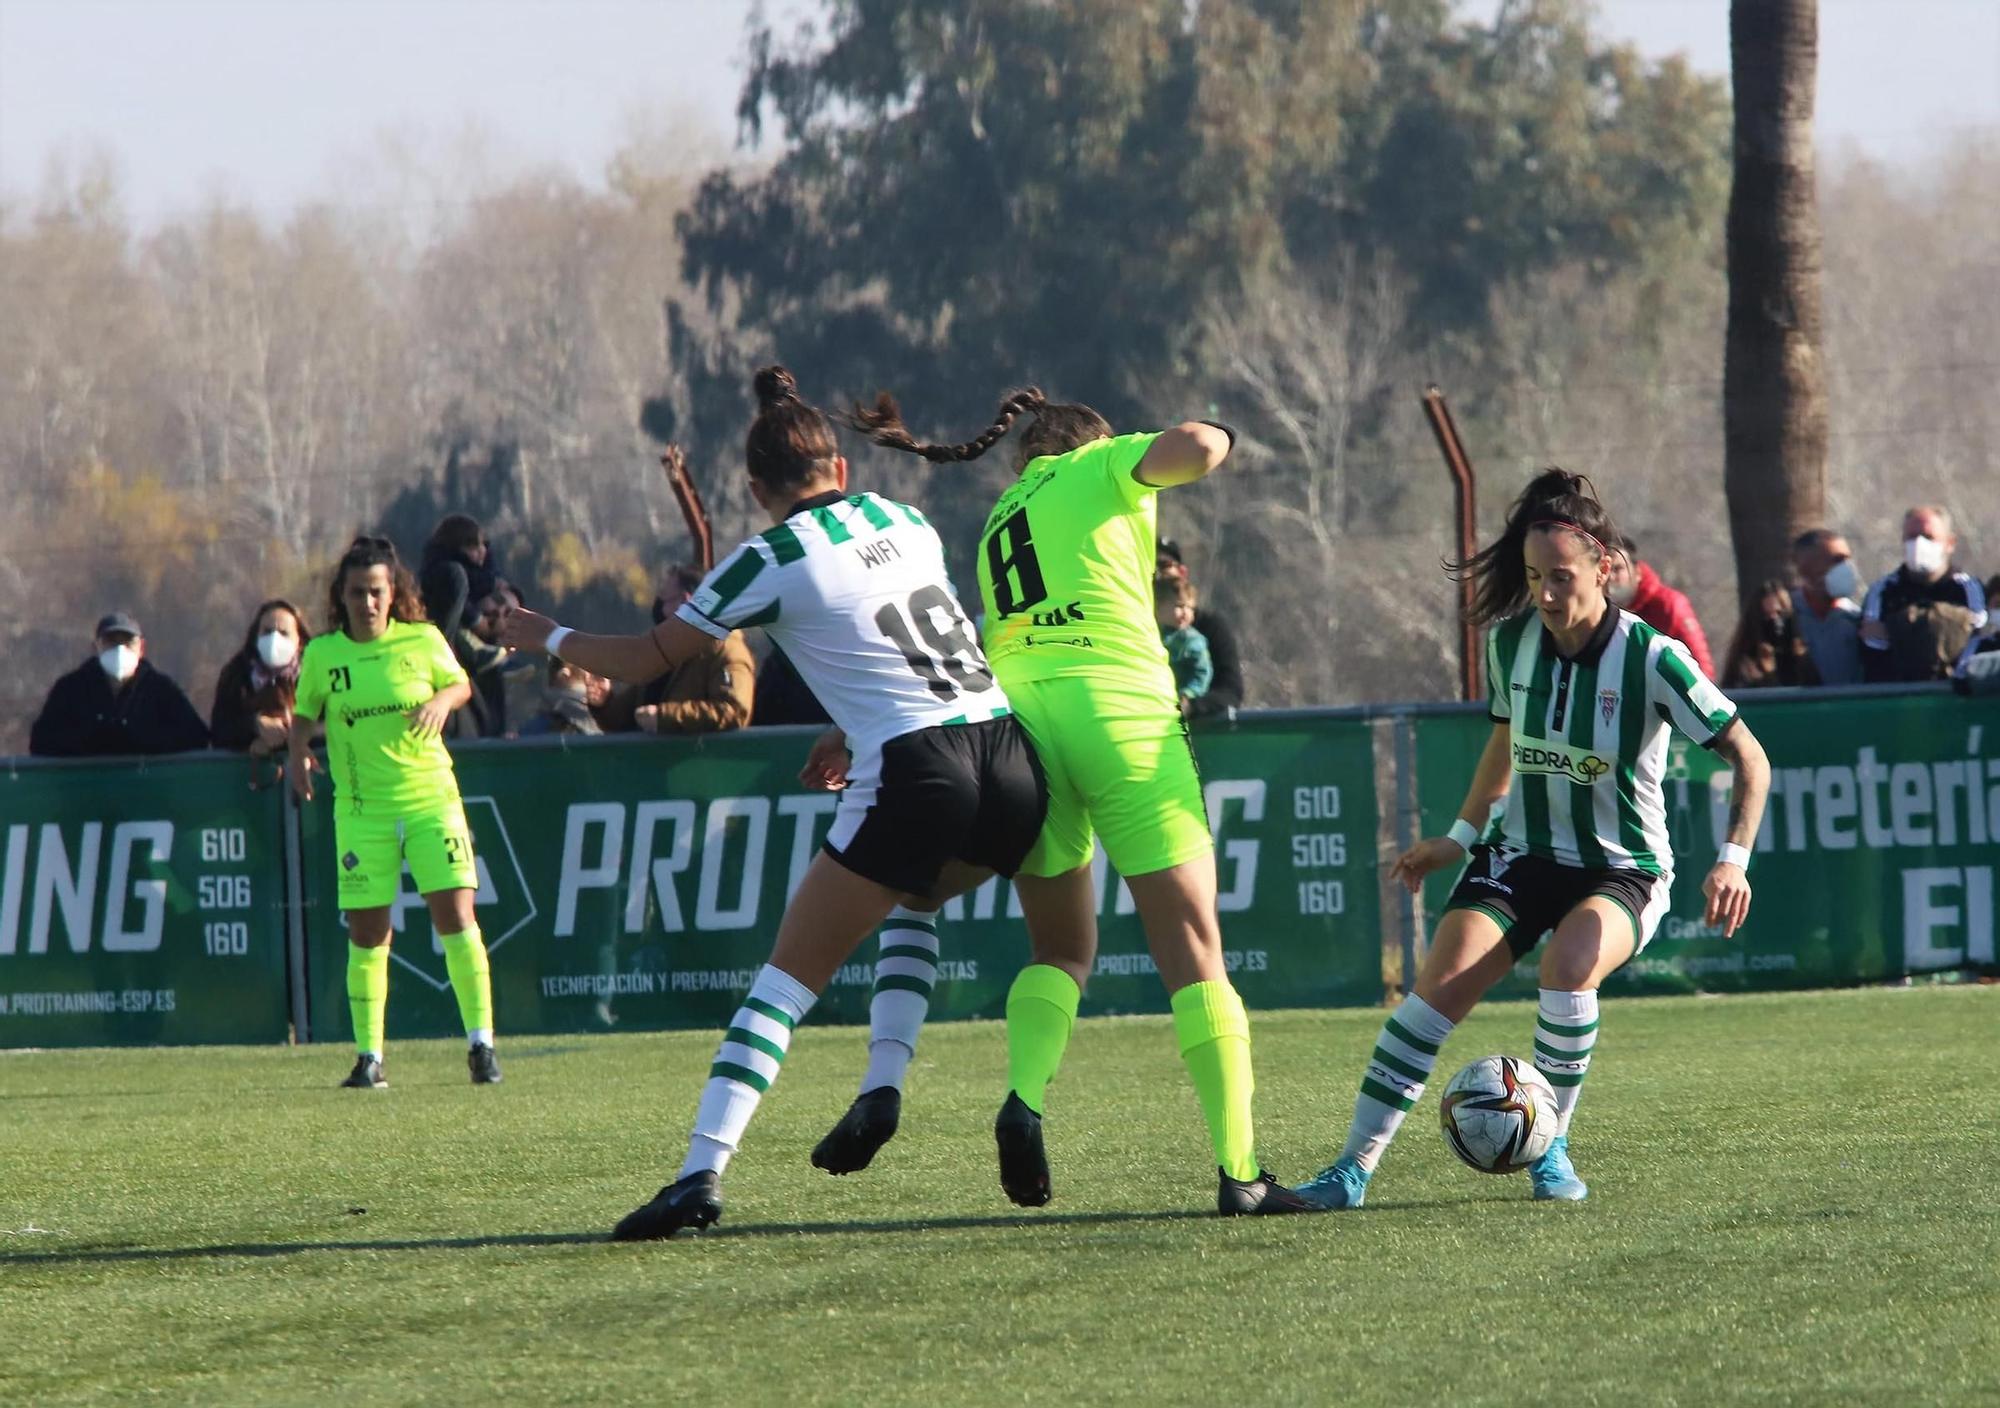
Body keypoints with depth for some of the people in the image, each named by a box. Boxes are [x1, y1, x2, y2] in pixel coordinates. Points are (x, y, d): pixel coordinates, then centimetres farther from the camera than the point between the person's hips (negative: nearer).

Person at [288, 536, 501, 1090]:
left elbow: (460, 684, 15)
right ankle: (369, 1056, 11)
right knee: (366, 932, 1)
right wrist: (297, 753, -5)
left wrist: (442, 702, -7)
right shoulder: (321, 655, 0)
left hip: (430, 797, -1)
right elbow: (305, 713, 14)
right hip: (361, 809, 1)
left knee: (455, 915, -9)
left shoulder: (423, 642, -1)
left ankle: (481, 1043, -1)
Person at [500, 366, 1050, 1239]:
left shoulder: (773, 561, 0)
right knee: (910, 900, 34)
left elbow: (649, 659, 7)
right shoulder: (905, 523, 17)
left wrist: (546, 638, 23)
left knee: (788, 977, 0)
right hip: (1011, 760, 6)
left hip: (916, 775, -6)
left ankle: (703, 1173, -12)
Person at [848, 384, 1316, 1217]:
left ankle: (1024, 1099, -10)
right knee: (1193, 952, -4)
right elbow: (1189, 450, -4)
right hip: (1117, 704, -5)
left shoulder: (997, 528, 29)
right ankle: (1239, 1172, -11)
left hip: (1013, 717, 5)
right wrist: (1214, 439, 16)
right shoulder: (1101, 470, 14)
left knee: (1060, 952, 19)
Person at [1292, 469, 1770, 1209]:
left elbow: (1748, 759, -11)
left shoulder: (1650, 658, -17)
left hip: (1623, 870, -4)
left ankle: (1550, 1146, -12)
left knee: (1569, 963, -35)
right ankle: (1354, 1168, -15)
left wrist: (1733, 860, -22)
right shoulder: (1509, 641, -4)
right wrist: (1459, 838, 17)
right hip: (1521, 853, 4)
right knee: (1441, 984, -20)